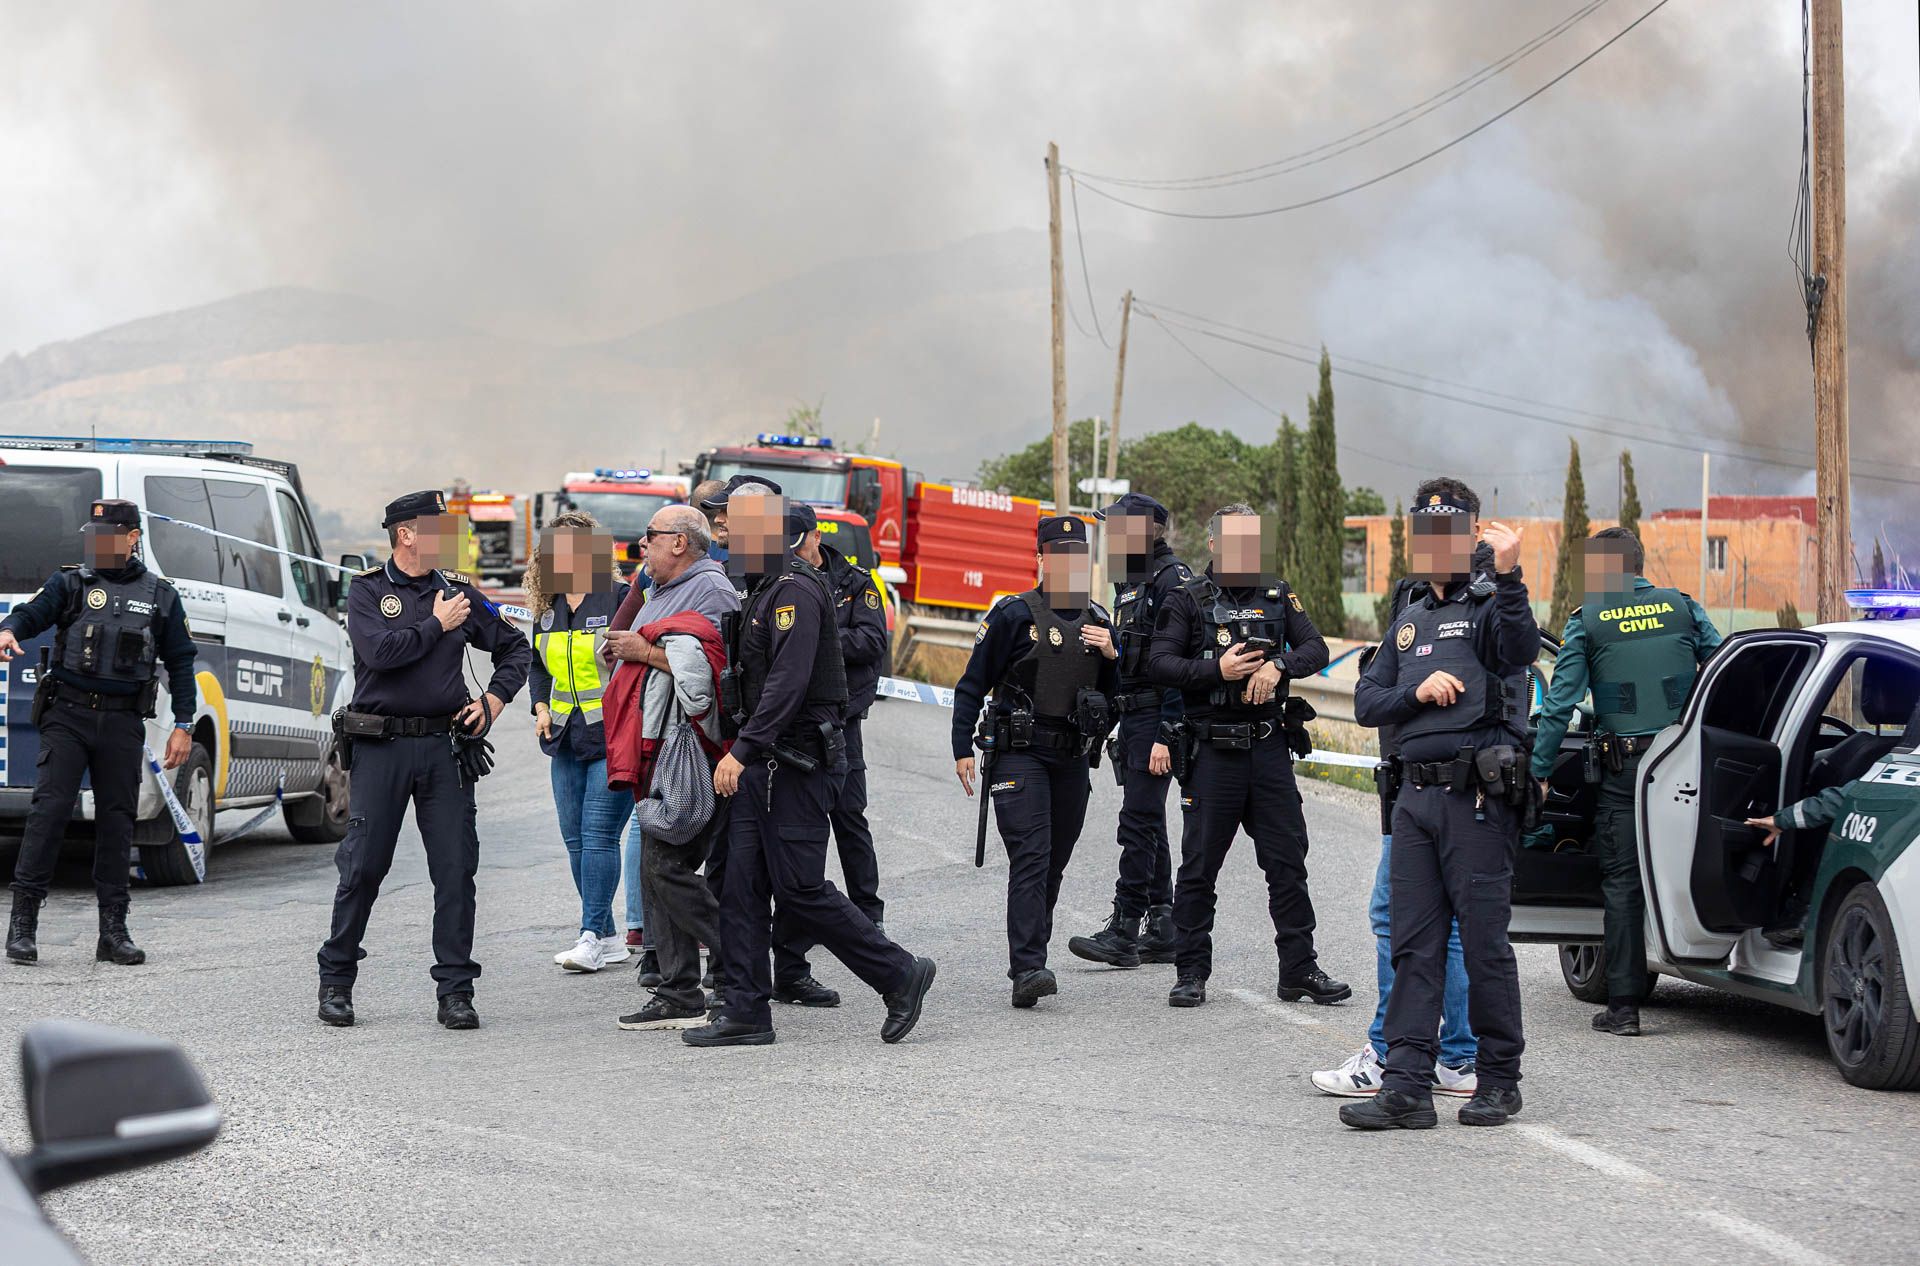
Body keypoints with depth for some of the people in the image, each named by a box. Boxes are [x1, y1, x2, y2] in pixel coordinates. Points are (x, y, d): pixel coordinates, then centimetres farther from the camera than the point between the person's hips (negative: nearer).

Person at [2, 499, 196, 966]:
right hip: (68, 715, -2)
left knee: (117, 819, 5)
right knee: (49, 808, -11)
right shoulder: (71, 584, 5)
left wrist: (183, 726, 7)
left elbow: (180, 663, 13)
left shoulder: (160, 597, 10)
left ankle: (113, 930, 10)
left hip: (123, 722, 2)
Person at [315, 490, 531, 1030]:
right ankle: (336, 980, 15)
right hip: (381, 747, -3)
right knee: (363, 867, 1)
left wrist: (493, 700, 6)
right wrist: (437, 625, -7)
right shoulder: (367, 591, 1)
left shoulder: (458, 591, 11)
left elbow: (516, 648, 20)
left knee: (456, 870, -1)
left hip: (446, 746, 3)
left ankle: (455, 990, 5)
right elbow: (380, 651, -17)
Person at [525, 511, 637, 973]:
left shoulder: (618, 600, -10)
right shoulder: (548, 609, 11)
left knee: (599, 835, -13)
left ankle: (591, 937, -12)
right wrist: (540, 707, 8)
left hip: (612, 739, -7)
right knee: (575, 839, 7)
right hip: (567, 742, 7)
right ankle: (610, 938, 15)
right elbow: (537, 665, 24)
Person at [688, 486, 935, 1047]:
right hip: (766, 765, 10)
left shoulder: (796, 591, -14)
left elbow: (788, 684, -24)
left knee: (800, 888, -8)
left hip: (797, 764, -10)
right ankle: (746, 1011, 6)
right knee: (742, 885, 5)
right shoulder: (766, 591, 18)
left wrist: (742, 751, -27)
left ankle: (900, 975, 2)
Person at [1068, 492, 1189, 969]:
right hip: (1132, 718, 10)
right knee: (1147, 825, 11)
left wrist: (1166, 734, -23)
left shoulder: (1173, 580, -14)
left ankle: (1124, 931, -11)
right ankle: (1161, 930, 15)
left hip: (1157, 719, -10)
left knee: (1139, 823, -11)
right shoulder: (1129, 583, 17)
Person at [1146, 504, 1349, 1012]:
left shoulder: (1278, 597, 12)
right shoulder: (1188, 600, 1)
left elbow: (1316, 649, 3)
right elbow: (1158, 664, -7)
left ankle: (1299, 969, 9)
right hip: (1212, 747, -3)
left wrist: (1279, 665, -16)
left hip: (1269, 745, 3)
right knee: (1199, 867, 2)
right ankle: (1190, 972, 10)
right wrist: (1217, 670, -18)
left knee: (1288, 861, 3)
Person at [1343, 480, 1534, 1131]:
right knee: (1412, 944, 3)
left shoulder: (1489, 604, 1)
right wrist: (1417, 693, -3)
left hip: (1478, 796, -6)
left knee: (1484, 941, -3)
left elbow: (1520, 648, -22)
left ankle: (1499, 1079, 7)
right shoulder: (1409, 620, 22)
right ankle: (1407, 1086, 3)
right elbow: (1366, 701, 17)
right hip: (1416, 792, 6)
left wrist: (1508, 575, -35)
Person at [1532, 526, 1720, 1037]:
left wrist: (1539, 770, 2)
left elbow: (1561, 703, -4)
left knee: (1621, 882, 2)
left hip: (1623, 769, -2)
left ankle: (1624, 1005, 1)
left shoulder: (1587, 621, -1)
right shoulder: (1683, 607, 6)